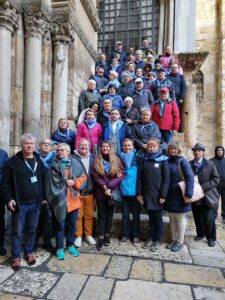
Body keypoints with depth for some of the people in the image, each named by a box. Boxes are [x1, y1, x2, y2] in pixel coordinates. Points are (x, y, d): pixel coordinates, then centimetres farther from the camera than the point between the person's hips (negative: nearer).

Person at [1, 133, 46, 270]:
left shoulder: (39, 161, 6)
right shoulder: (13, 161, -6)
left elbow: (44, 180, 11)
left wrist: (44, 197, 6)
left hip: (35, 203, 3)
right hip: (19, 203, -3)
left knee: (32, 230, 15)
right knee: (17, 231, 8)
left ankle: (29, 252, 33)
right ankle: (16, 256, 24)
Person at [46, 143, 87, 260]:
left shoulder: (75, 163, 3)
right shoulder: (53, 164, -3)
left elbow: (83, 177, 6)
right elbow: (50, 182, -6)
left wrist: (74, 182, -12)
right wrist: (52, 198, -11)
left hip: (73, 200, 3)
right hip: (59, 200, -2)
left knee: (72, 224, 15)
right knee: (59, 225, 9)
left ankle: (70, 245, 33)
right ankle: (59, 248, 25)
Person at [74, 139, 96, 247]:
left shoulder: (92, 158, 7)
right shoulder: (74, 158, -7)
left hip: (89, 192, 4)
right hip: (77, 191, -3)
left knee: (89, 215, 12)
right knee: (78, 215, 7)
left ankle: (88, 235, 29)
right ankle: (78, 236, 23)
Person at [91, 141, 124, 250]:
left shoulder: (116, 160, 2)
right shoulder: (96, 160, 2)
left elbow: (120, 175, -6)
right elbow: (95, 175, -5)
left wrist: (109, 186, -15)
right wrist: (104, 187, -15)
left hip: (113, 192, 1)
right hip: (100, 192, -1)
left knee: (109, 214, 11)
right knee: (101, 214, 5)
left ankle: (107, 235, 24)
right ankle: (101, 237, 12)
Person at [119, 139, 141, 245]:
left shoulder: (137, 157, -3)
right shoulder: (120, 158, 3)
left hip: (135, 190, -2)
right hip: (124, 190, 2)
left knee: (136, 214, 9)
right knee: (125, 214, 11)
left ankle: (136, 235, 23)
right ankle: (126, 234, 25)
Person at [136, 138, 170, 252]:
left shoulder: (163, 160, -3)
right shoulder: (143, 160, 4)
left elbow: (166, 178, -7)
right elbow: (139, 177, 3)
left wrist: (163, 195, -12)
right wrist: (139, 193, -2)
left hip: (158, 195, -2)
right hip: (146, 194, 2)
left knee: (157, 218, 9)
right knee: (151, 217, 14)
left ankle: (157, 240, 22)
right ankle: (151, 238, 28)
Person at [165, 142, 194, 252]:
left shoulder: (182, 161, -10)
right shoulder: (167, 161, 5)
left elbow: (190, 178, -17)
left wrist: (188, 194, -24)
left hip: (180, 195, -5)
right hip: (169, 195, 5)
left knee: (180, 219, 9)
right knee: (172, 218, 15)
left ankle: (180, 241, 22)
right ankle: (173, 239, 30)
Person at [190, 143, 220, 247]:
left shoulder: (210, 164, -2)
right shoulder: (189, 164, 1)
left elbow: (216, 179, -6)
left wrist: (202, 187, -16)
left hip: (207, 196, -2)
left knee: (208, 219, 3)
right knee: (197, 218, 14)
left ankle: (211, 237, 23)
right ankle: (200, 234, 34)